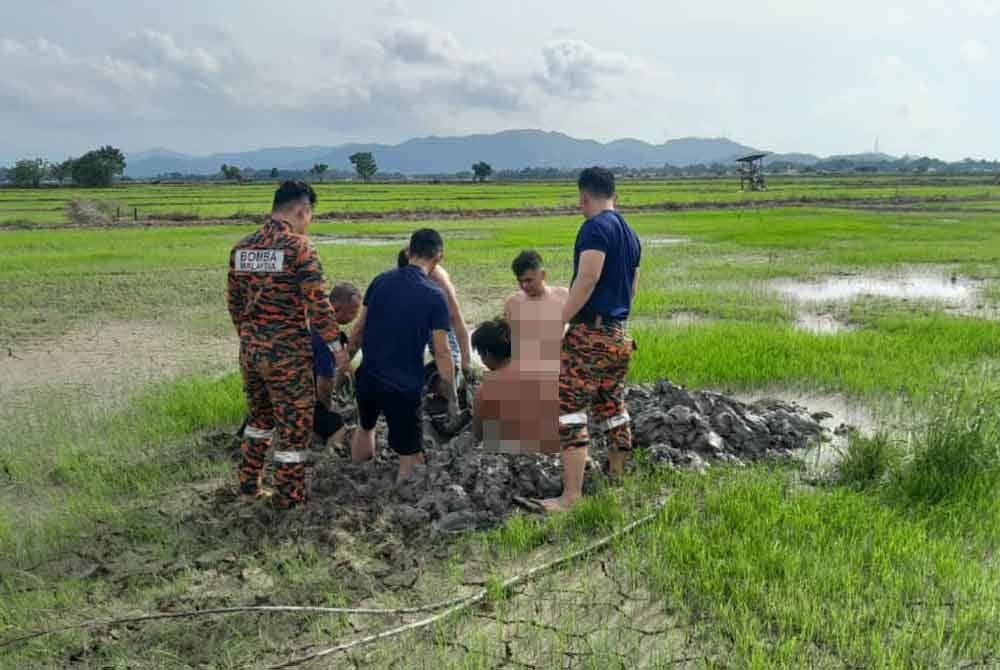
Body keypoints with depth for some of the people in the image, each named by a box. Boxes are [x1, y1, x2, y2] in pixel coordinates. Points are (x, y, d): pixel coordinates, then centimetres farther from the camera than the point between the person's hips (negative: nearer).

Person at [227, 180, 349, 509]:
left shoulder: (242, 247, 6)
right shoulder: (298, 246, -14)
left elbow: (233, 301, 13)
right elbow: (317, 302, -17)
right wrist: (336, 345, -8)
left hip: (250, 349, 7)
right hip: (287, 352, -7)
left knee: (259, 417, 24)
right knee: (294, 422, 7)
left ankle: (249, 484, 32)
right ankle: (289, 496, 15)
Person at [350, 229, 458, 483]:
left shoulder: (381, 280, 1)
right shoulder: (434, 295, -13)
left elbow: (358, 330, 7)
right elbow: (442, 353, -14)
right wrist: (452, 397, -5)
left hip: (368, 376, 6)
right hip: (404, 386, -6)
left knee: (365, 427, 32)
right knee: (411, 457, 4)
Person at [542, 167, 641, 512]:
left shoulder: (596, 227, -11)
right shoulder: (630, 235, 15)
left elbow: (587, 279, -22)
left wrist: (557, 322, -21)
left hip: (589, 333, -9)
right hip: (620, 336, 9)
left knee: (570, 410, -8)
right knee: (612, 409, 18)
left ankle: (571, 496, -9)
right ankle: (617, 478, 29)